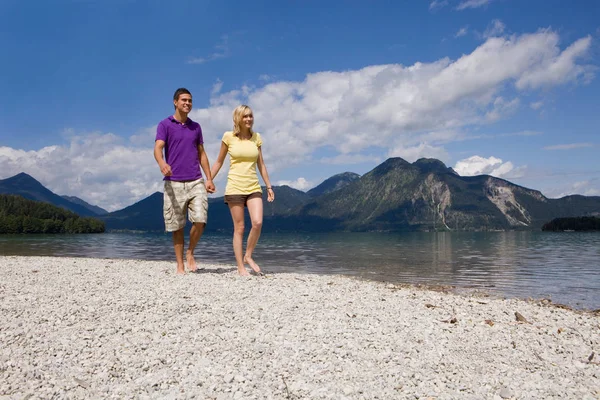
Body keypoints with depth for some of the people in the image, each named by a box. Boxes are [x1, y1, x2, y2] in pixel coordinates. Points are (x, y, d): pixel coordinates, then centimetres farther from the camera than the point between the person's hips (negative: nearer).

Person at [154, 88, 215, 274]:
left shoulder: (196, 127, 15)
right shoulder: (165, 125, 2)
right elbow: (158, 148, -13)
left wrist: (209, 178, 8)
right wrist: (162, 163, -35)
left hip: (196, 182, 3)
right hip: (173, 183, -2)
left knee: (200, 220, -11)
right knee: (177, 226, 3)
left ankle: (190, 253, 13)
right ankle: (180, 264, 15)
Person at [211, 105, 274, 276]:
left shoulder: (256, 137, 7)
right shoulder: (228, 137, -1)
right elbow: (219, 162, 7)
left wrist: (269, 186, 12)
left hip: (253, 187, 3)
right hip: (235, 188, -3)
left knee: (257, 223, -14)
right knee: (239, 228, 0)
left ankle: (248, 256, 9)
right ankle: (240, 267, 9)